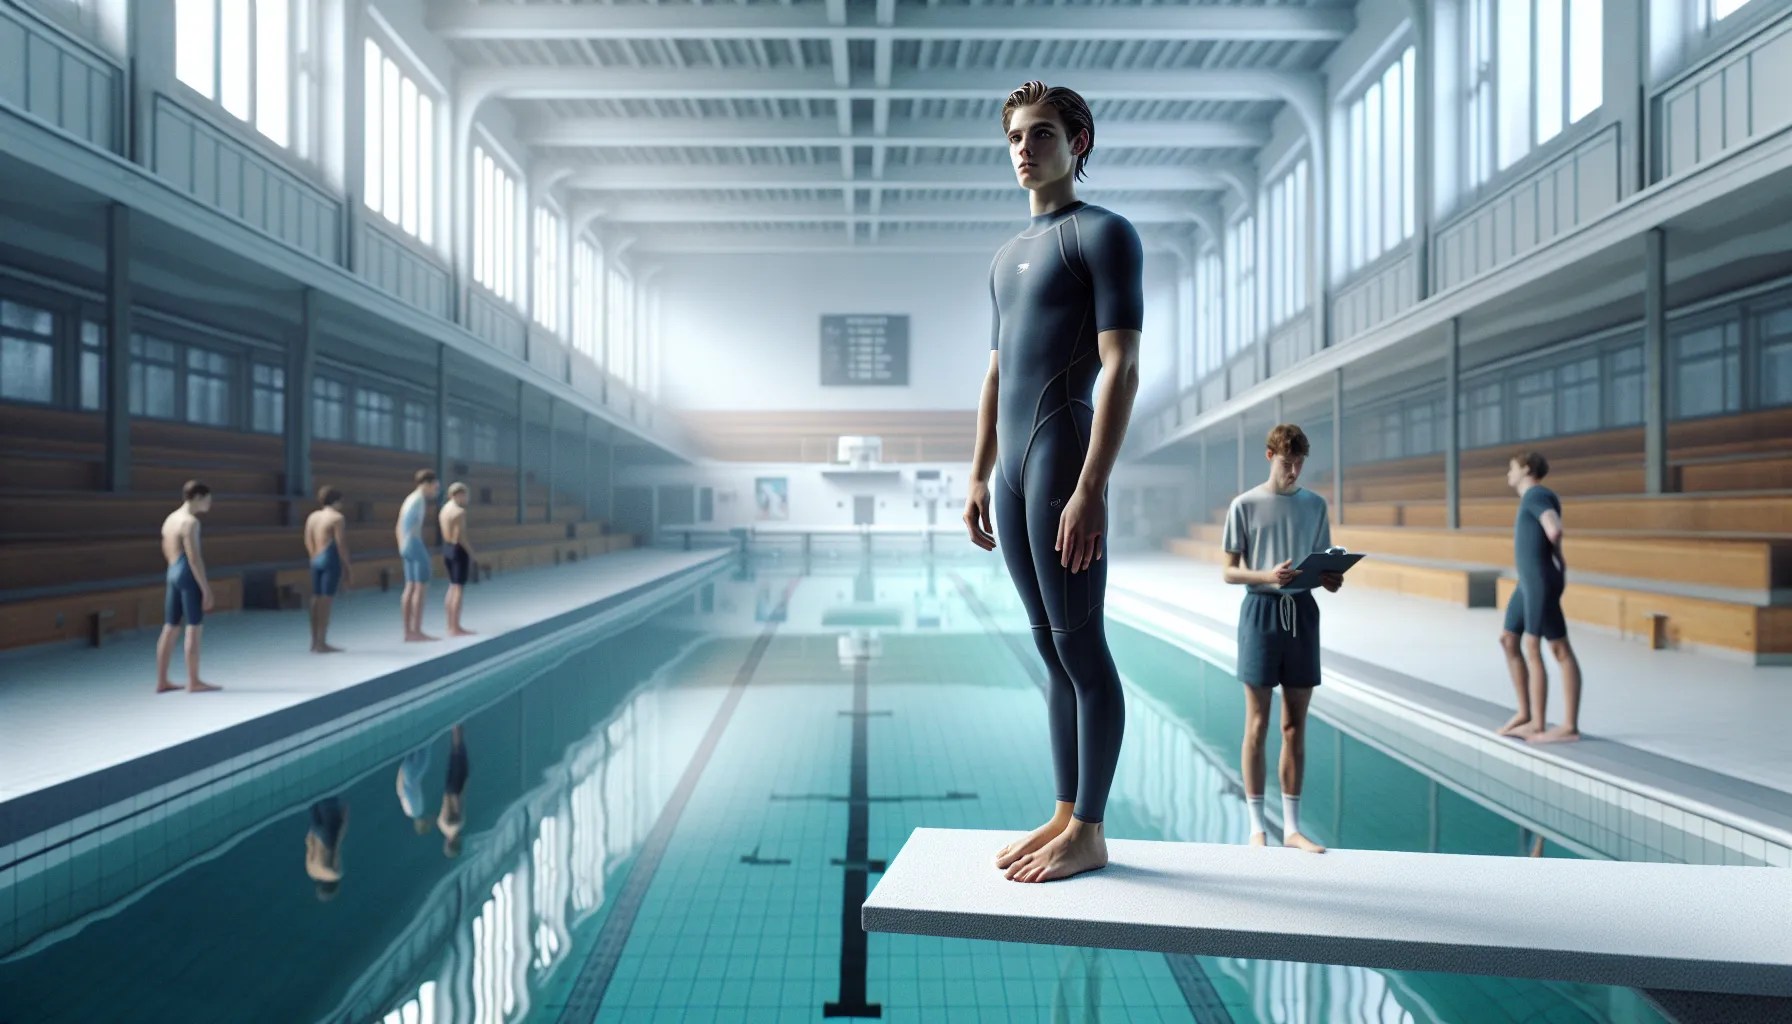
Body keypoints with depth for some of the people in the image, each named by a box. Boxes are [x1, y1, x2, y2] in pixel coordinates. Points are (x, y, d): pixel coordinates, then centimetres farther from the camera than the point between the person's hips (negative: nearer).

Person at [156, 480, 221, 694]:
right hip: (188, 576, -9)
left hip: (173, 574, 9)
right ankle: (193, 682, -1)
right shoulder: (191, 522, -14)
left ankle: (162, 681, 15)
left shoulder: (170, 519, 15)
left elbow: (168, 552, 21)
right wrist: (206, 588, -17)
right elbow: (194, 558, -19)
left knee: (170, 628, 11)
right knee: (195, 628, -4)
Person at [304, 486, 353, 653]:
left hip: (316, 561, 8)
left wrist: (315, 558, 17)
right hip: (331, 560, -8)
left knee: (316, 600, 11)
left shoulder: (312, 517, 13)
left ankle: (315, 641, 16)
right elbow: (340, 545, -12)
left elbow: (308, 542, 12)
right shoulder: (337, 518, -9)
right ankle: (320, 643, -7)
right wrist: (347, 567, -7)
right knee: (326, 601, -7)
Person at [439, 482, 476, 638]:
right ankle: (455, 628, -4)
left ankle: (451, 625, 22)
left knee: (453, 587, 17)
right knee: (458, 589, -5)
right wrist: (470, 552, -13)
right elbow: (460, 537, -21)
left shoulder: (445, 509, 12)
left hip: (447, 548, 9)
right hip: (458, 550, -9)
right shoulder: (460, 511, -16)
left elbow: (448, 534, 11)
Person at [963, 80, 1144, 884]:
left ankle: (1089, 832, 6)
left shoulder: (1103, 233, -1)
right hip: (1012, 465, 8)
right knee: (1050, 647, 10)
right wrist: (979, 478, 17)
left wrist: (1091, 489, -20)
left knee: (1080, 643, -4)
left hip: (1063, 454, -8)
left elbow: (1121, 368, -12)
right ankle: (1063, 814, 19)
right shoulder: (1006, 257, 23)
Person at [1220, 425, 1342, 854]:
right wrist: (1266, 576, -20)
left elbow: (1324, 565, 13)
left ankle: (1292, 826, 15)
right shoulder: (1245, 505, -1)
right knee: (1258, 725, 0)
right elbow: (1229, 571, -1)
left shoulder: (1315, 505, 10)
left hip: (1303, 611, 4)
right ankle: (1257, 826, 10)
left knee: (1296, 726, 7)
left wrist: (1331, 579, -10)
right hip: (1261, 610, -3)